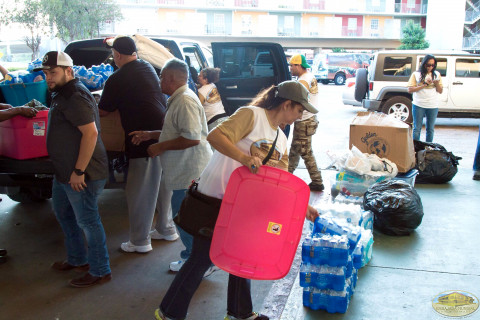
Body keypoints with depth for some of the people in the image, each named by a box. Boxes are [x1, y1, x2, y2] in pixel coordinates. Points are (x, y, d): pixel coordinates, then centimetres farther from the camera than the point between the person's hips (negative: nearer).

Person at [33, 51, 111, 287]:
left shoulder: (75, 97, -20)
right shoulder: (62, 94, 14)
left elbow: (91, 133, -28)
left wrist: (79, 171, -26)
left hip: (81, 175, -11)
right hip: (63, 172, 11)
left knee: (87, 221, 0)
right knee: (63, 213, 24)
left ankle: (100, 272, 14)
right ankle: (77, 259, 40)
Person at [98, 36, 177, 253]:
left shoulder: (117, 80, -9)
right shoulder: (148, 68, 12)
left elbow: (102, 111, 1)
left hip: (145, 138, -8)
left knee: (138, 192, 3)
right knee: (163, 185, 19)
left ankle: (140, 241, 12)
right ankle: (168, 229, 31)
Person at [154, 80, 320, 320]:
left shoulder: (281, 139, 13)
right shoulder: (252, 115, -13)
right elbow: (215, 136, -26)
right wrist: (244, 158, -38)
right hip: (213, 199, -8)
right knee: (202, 259, 1)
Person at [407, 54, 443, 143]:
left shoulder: (437, 74, 10)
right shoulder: (416, 74, 2)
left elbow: (440, 91, 8)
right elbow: (410, 90, -6)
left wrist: (437, 84, -12)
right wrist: (424, 85, -13)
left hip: (433, 106, 3)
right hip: (418, 105, -2)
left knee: (430, 129, 8)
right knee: (417, 129, 1)